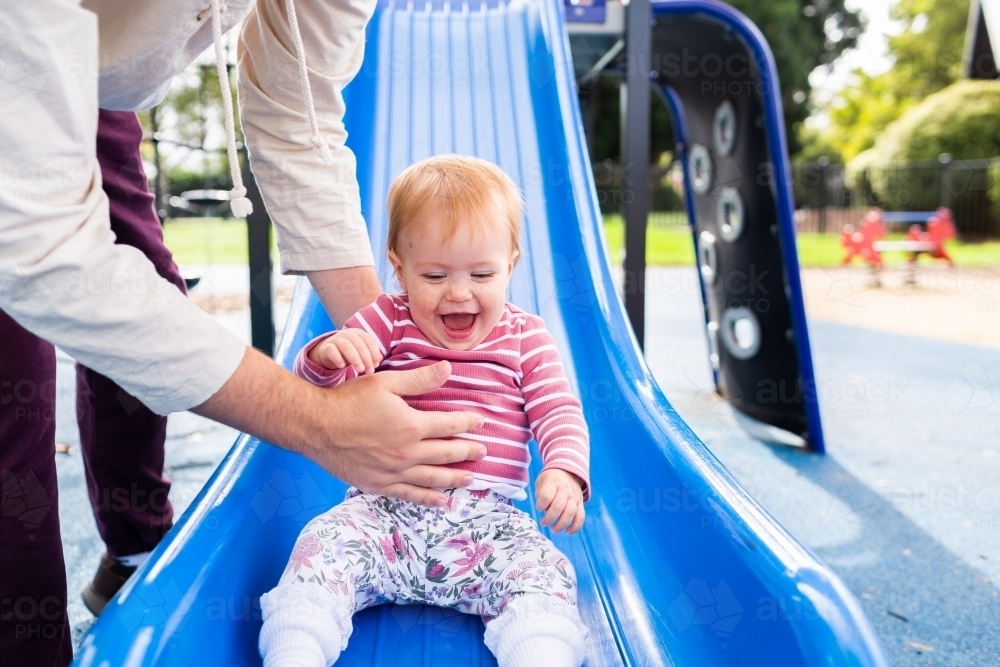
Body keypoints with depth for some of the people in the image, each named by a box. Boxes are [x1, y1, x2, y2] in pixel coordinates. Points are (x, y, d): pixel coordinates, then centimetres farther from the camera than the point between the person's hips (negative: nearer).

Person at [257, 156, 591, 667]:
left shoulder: (524, 337, 8)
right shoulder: (388, 322, 7)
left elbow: (558, 413, 3)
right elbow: (315, 381, -1)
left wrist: (564, 471, -20)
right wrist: (326, 355, -28)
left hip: (487, 518, 0)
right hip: (385, 509, 0)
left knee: (547, 572, -23)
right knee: (322, 545, -24)